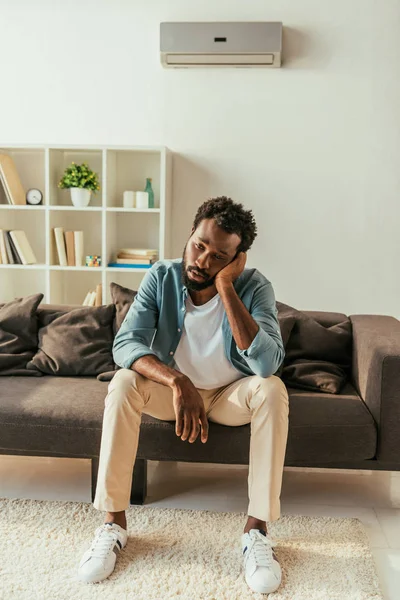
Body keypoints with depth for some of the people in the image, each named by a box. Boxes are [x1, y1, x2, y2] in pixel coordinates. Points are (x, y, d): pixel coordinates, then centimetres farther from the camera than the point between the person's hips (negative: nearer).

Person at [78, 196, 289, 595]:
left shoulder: (254, 287, -21)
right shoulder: (161, 278, -17)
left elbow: (267, 362, -35)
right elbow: (125, 343, -25)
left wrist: (225, 287, -37)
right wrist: (178, 381, -41)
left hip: (230, 395, 0)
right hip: (173, 390, 1)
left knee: (272, 389, -31)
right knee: (123, 383, -28)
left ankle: (256, 529, -23)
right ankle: (113, 522, -19)